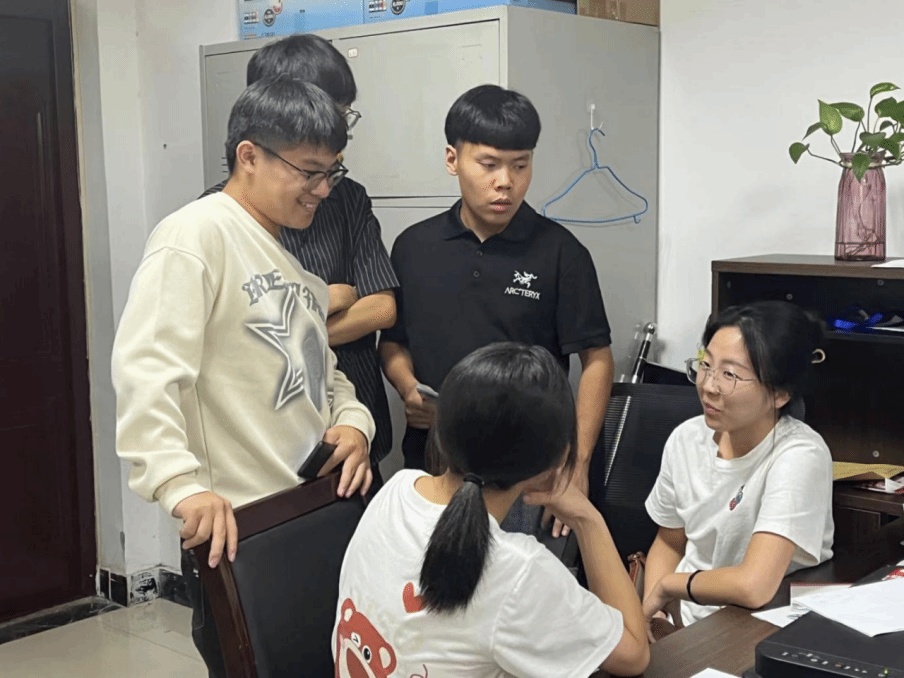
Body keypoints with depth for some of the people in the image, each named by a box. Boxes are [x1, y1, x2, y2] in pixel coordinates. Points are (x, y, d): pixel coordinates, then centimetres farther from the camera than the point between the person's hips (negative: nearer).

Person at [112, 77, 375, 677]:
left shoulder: (292, 252, 16)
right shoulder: (196, 234, -13)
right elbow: (147, 372, -24)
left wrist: (352, 421, 3)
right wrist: (182, 483, -34)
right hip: (238, 532, -8)